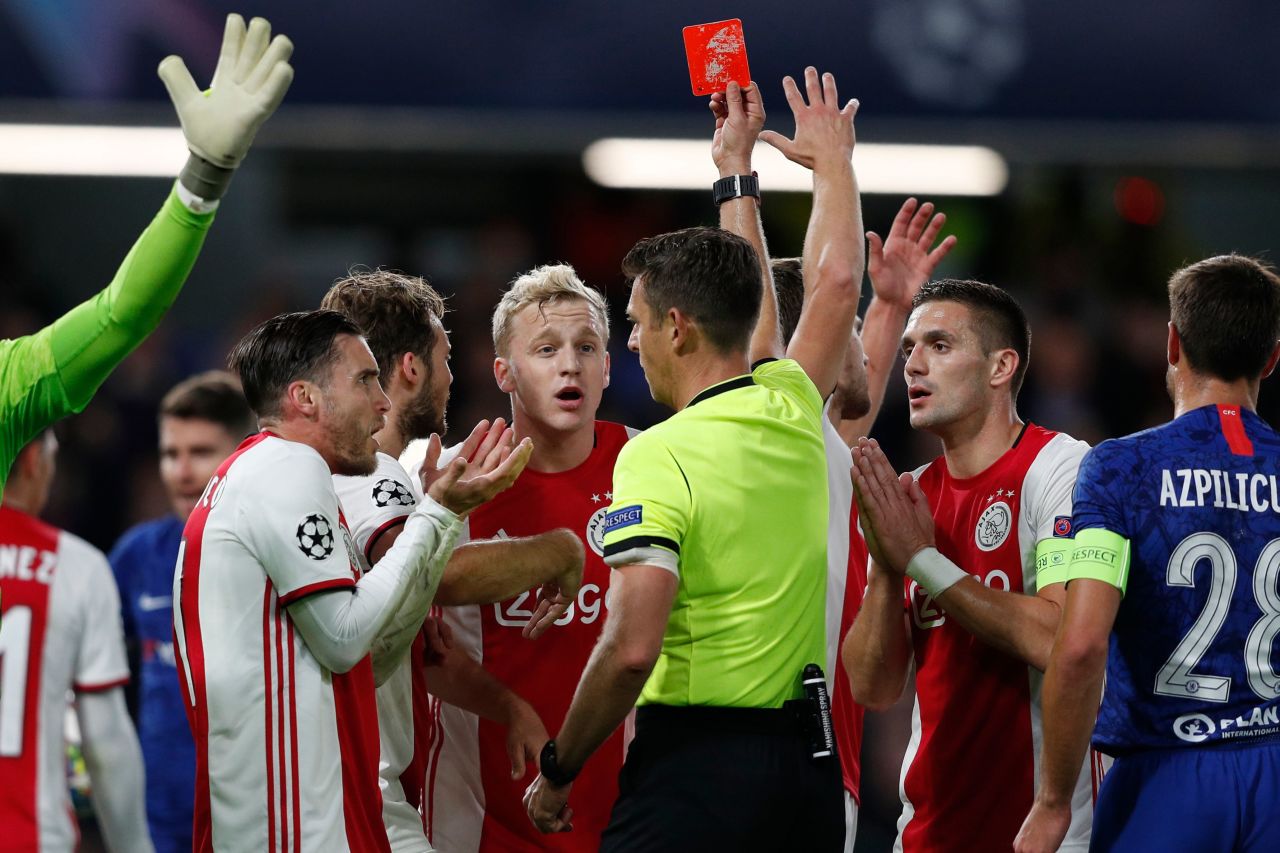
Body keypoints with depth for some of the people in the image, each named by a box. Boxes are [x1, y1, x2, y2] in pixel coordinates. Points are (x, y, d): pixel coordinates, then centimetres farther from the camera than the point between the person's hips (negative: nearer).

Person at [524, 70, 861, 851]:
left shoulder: (659, 457, -12)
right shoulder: (793, 414, 8)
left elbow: (631, 647, -19)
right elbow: (838, 279, 28)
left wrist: (558, 771, -6)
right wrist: (833, 158, 44)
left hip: (694, 764, -7)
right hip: (809, 762, 7)